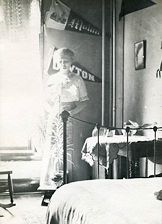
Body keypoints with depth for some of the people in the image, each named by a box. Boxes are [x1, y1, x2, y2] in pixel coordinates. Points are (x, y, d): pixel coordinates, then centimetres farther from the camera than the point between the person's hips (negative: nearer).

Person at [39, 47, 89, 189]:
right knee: (52, 149, -1)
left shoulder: (77, 80, 4)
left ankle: (71, 184, 1)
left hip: (70, 120, -2)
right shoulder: (52, 80, 11)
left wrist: (72, 112, -11)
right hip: (53, 120, 3)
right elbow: (47, 101, 15)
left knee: (70, 150, -7)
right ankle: (53, 184, 6)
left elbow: (85, 101, 3)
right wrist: (52, 111, -4)